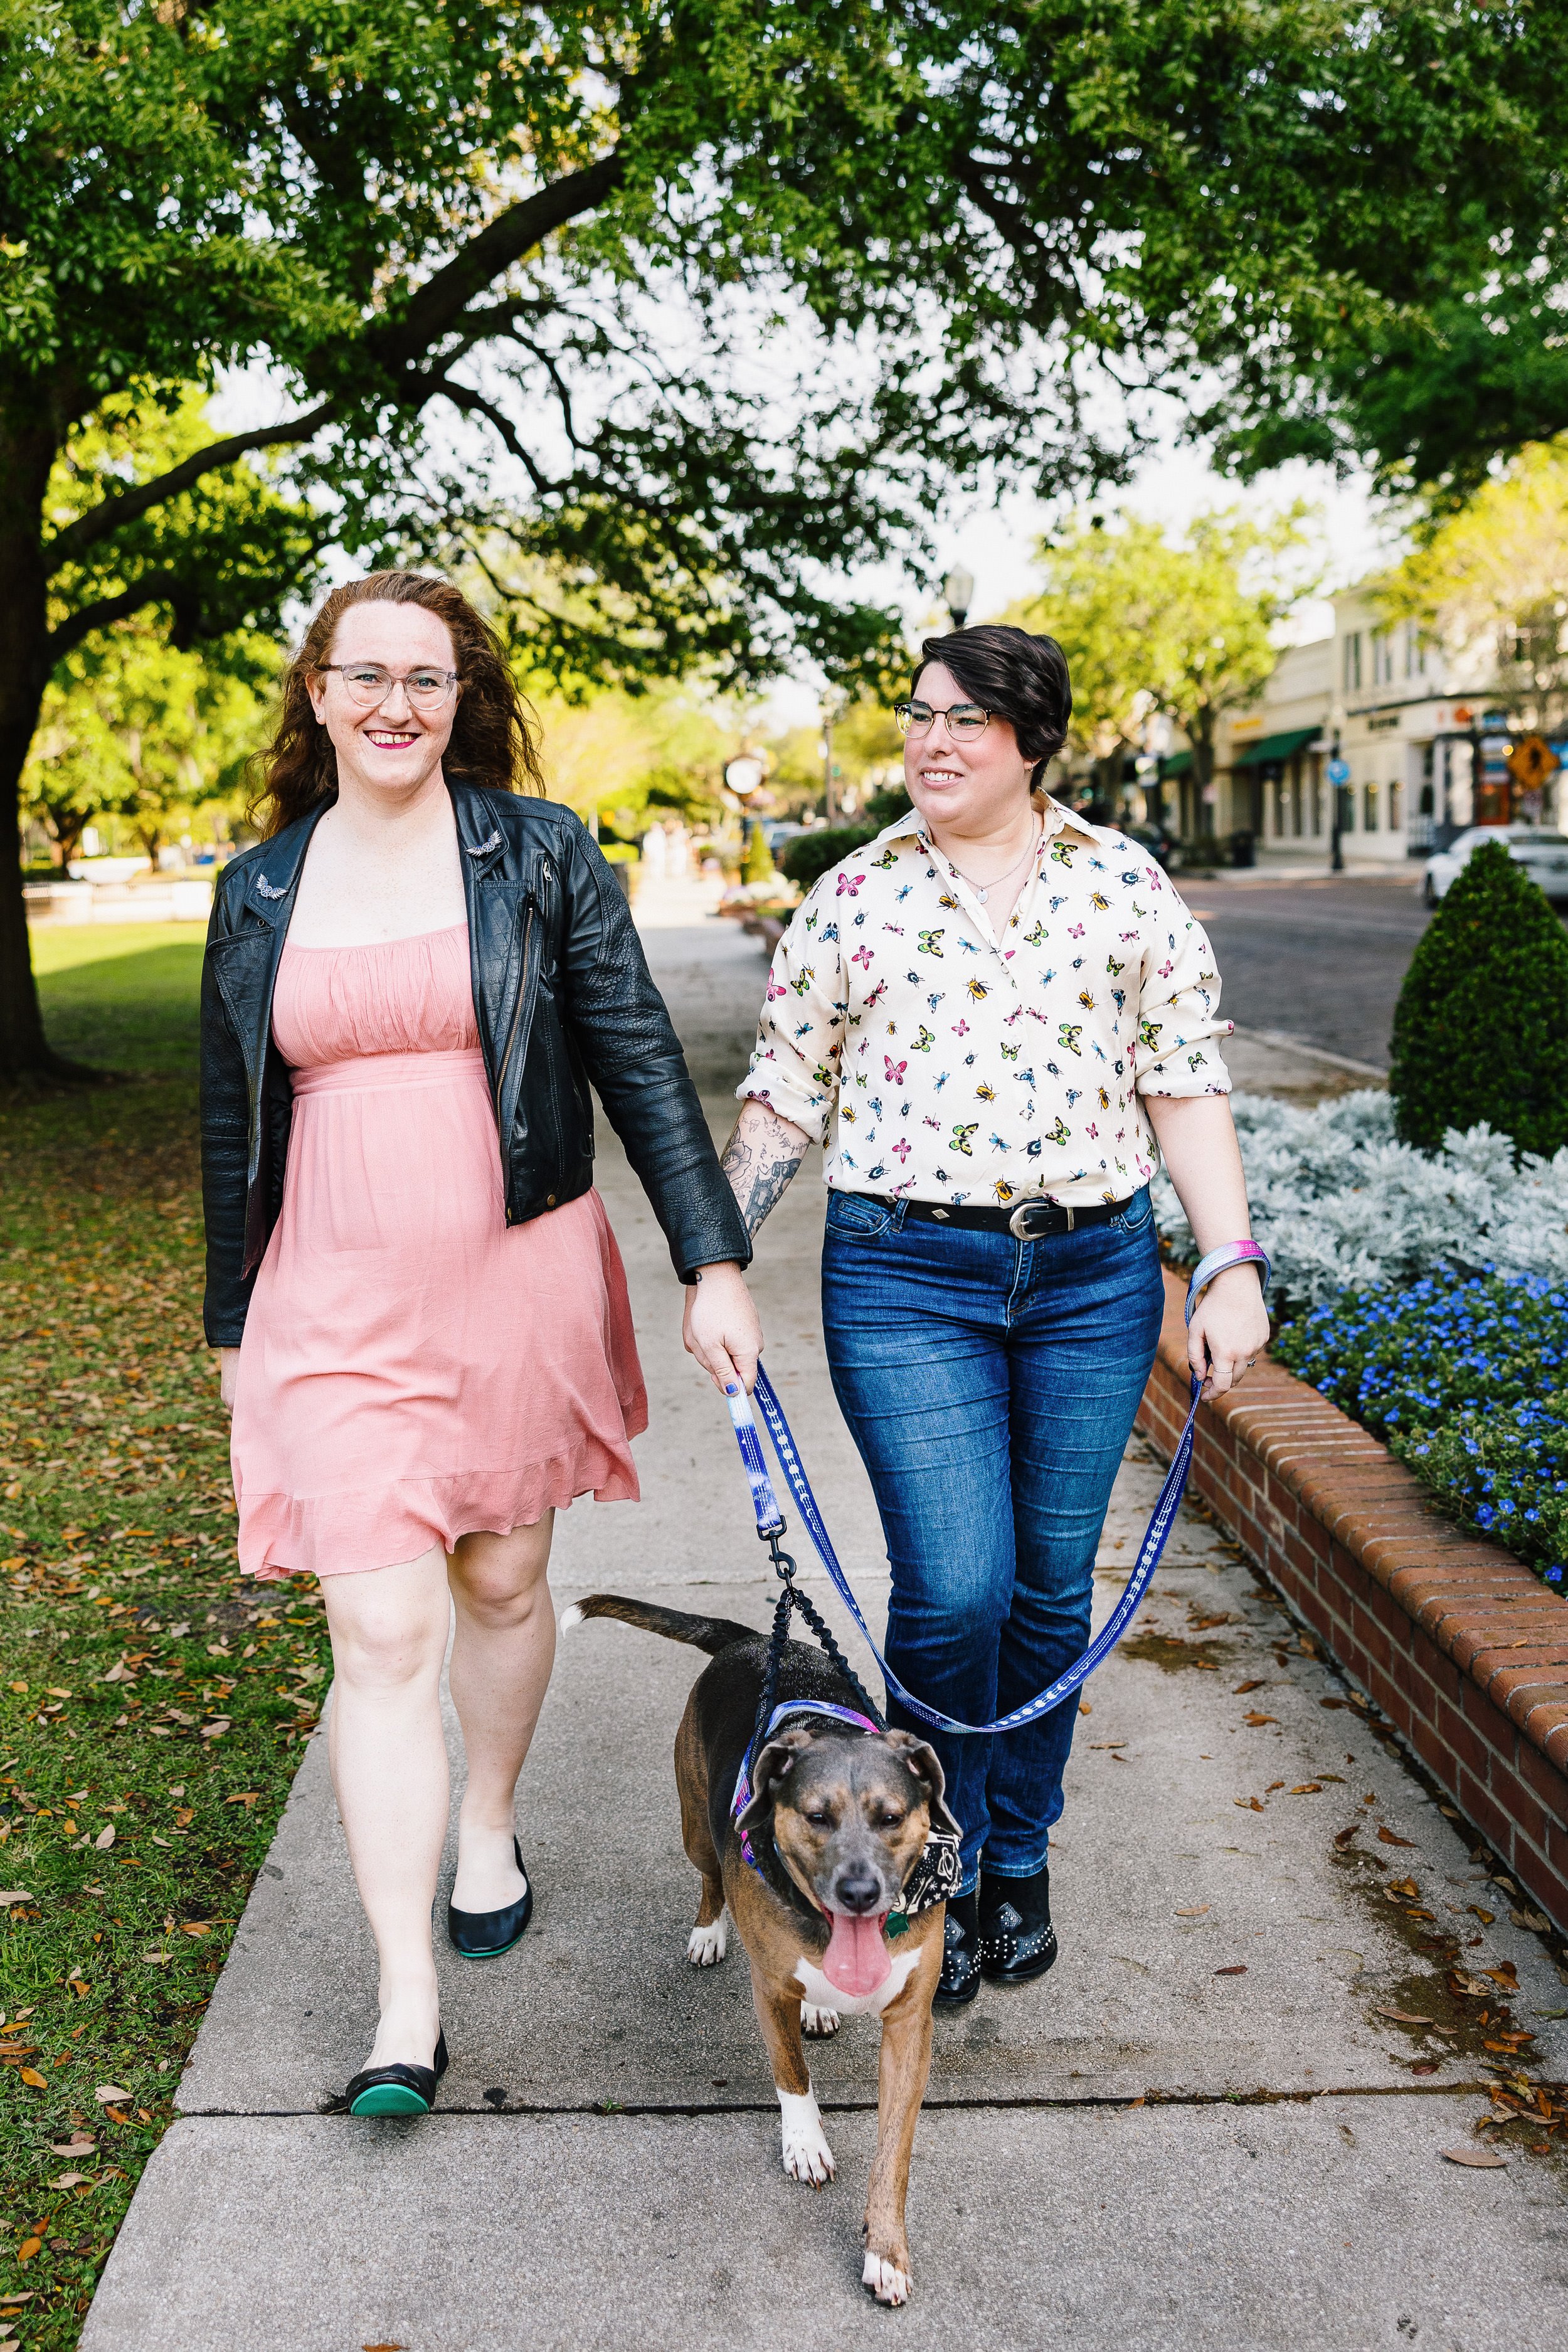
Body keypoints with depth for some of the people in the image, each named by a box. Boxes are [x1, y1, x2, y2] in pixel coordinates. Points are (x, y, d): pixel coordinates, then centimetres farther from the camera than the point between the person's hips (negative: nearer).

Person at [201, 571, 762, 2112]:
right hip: (338, 1307, 1)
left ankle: (489, 1824, 43)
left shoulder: (541, 855, 0)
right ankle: (407, 2011, 4)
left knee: (503, 1580, 15)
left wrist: (712, 1262, -6)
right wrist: (233, 1327, 16)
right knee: (380, 1630, -4)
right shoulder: (259, 891, 6)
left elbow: (640, 1063, -1)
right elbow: (232, 1122, 13)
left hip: (522, 1280, 0)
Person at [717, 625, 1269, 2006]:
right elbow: (785, 1099, 7)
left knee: (1053, 1588, 10)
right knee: (955, 1588, -8)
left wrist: (1231, 1267, -2)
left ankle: (1018, 1862, 31)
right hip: (907, 1279, -1)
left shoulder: (1127, 886, 5)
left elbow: (1187, 1088, 5)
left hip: (1093, 1276, 2)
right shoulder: (854, 898, 3)